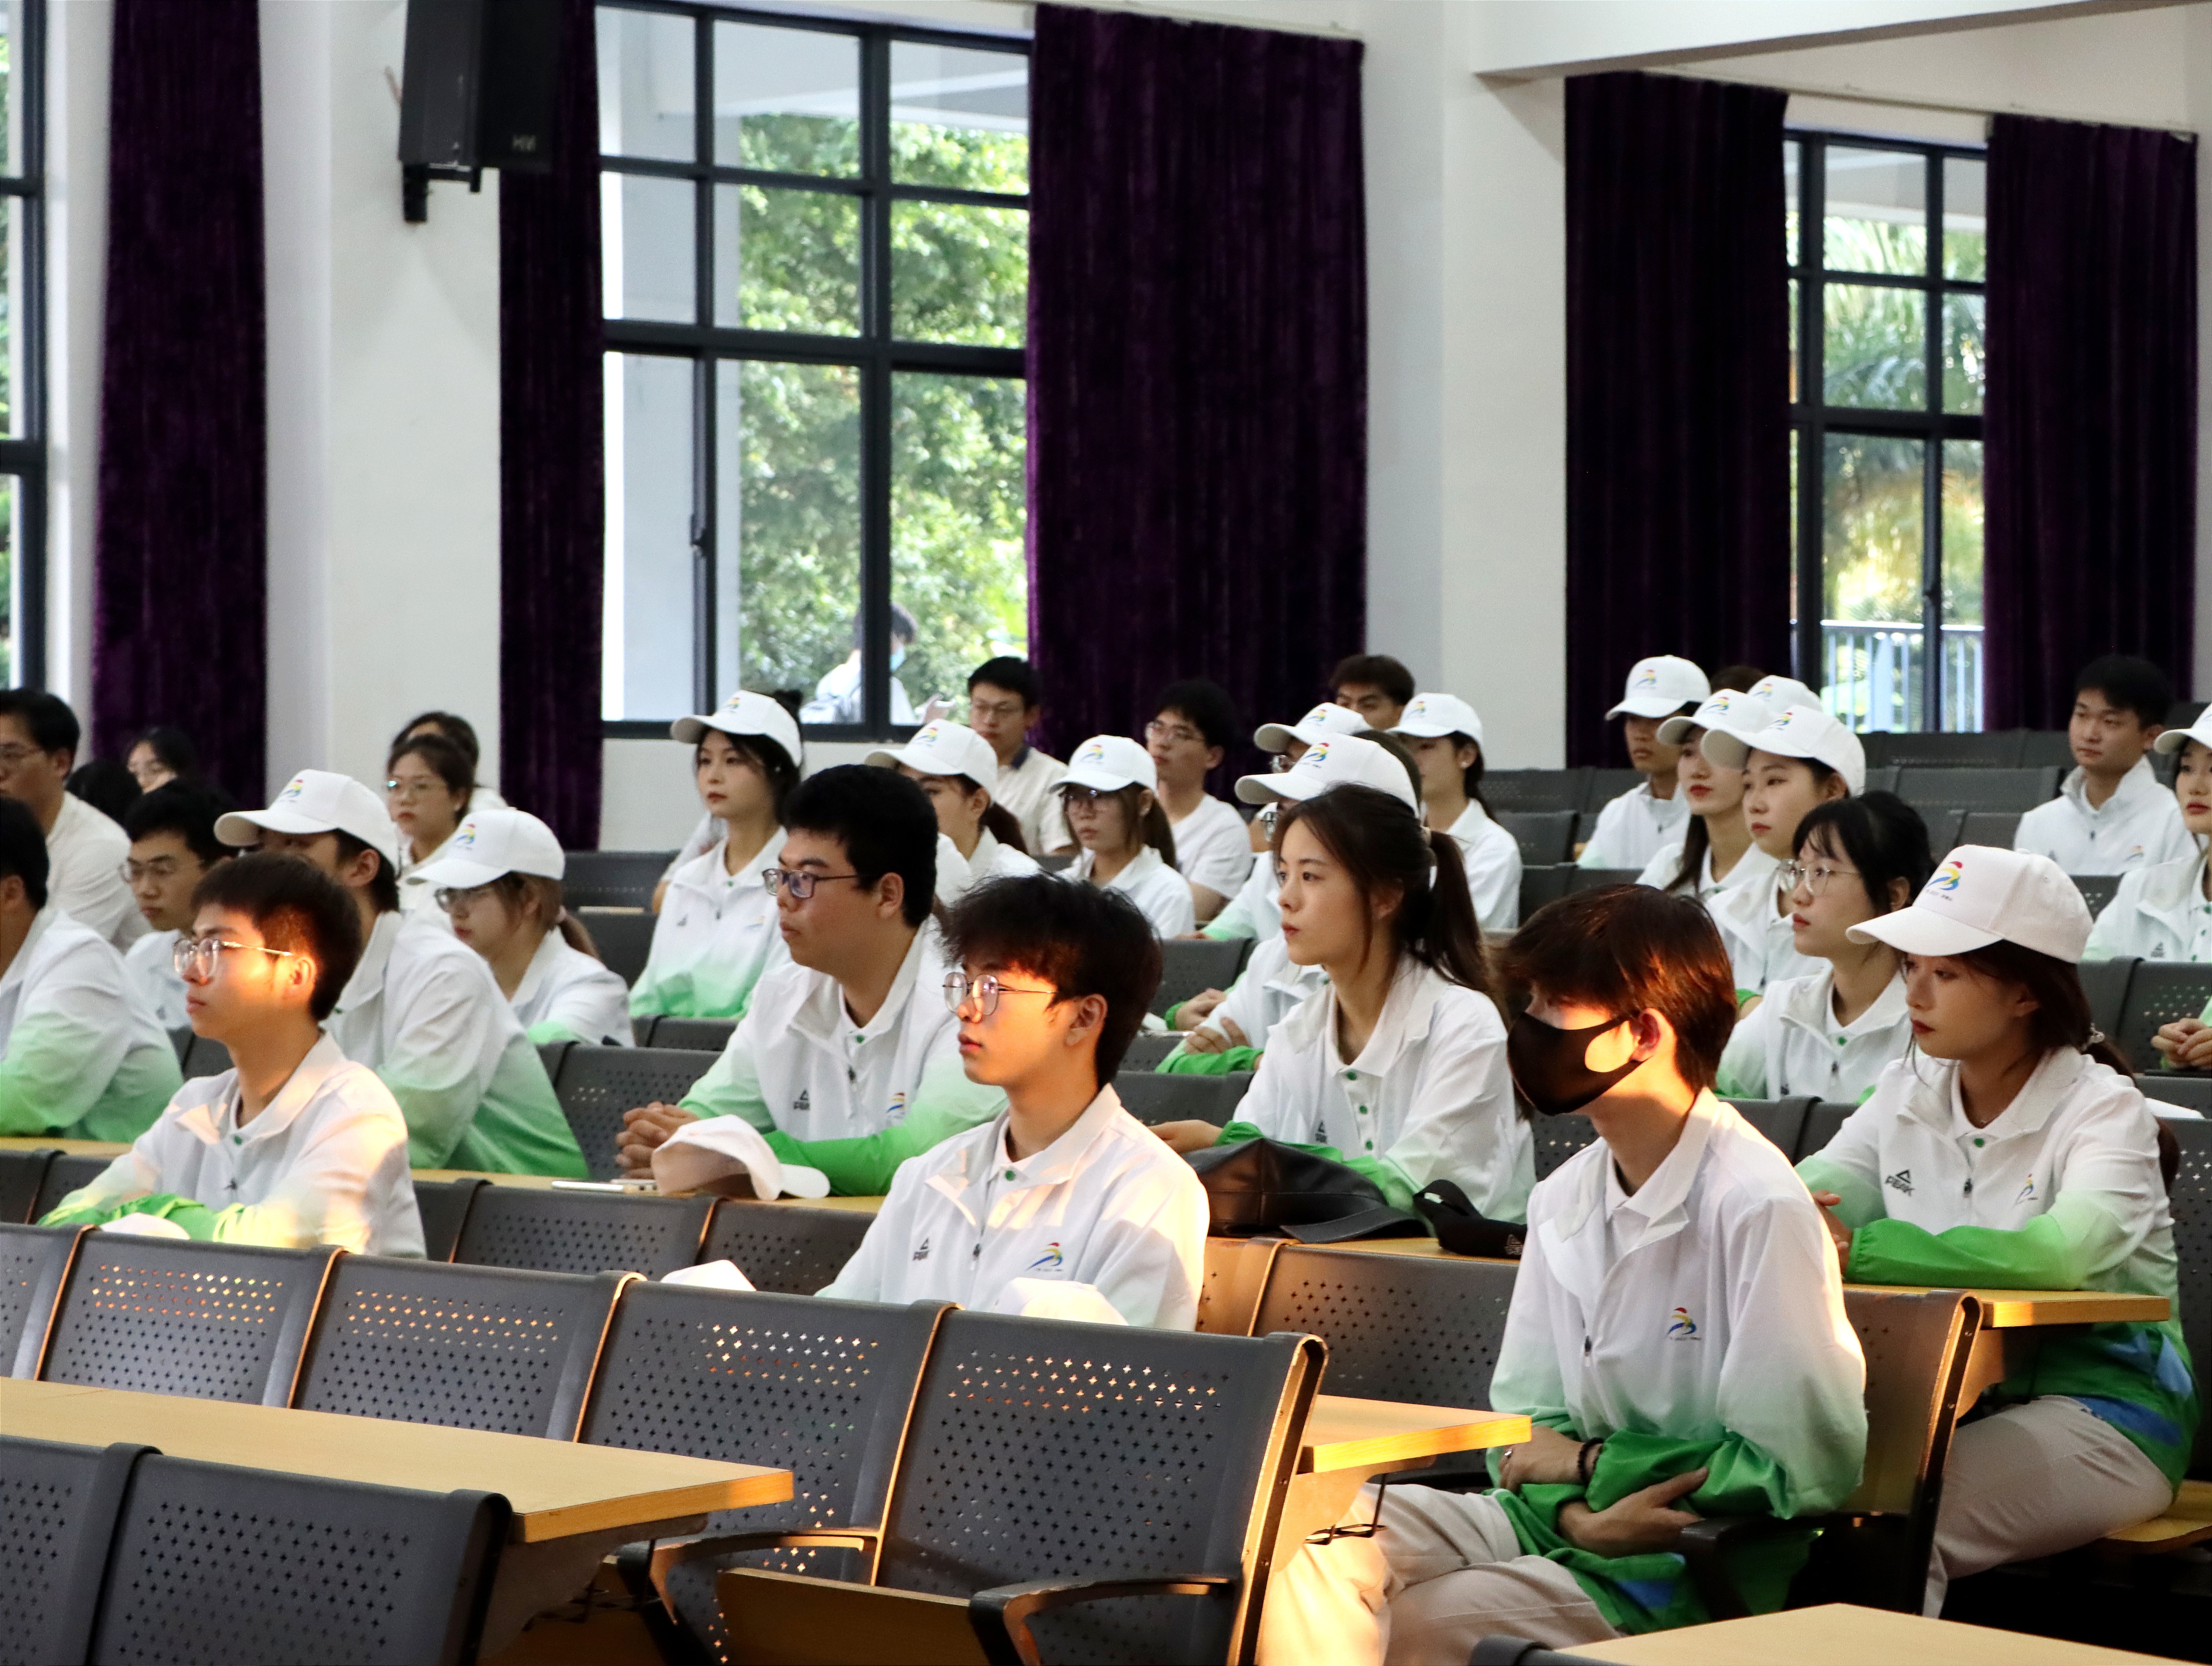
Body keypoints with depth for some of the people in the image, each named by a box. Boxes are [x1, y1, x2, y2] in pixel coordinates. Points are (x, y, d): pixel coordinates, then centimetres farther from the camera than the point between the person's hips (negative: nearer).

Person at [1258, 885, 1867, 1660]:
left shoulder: (1758, 1208, -14)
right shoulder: (1564, 1199, 10)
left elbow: (1806, 1464, -16)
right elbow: (1526, 1419, 13)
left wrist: (1594, 1464, -8)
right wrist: (1577, 1510, -11)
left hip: (1701, 1569, -7)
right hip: (1567, 1516, 7)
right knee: (1306, 1534, -13)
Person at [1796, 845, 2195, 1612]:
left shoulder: (2104, 1110, -10)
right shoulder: (1910, 1092, 11)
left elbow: (2061, 1253, -30)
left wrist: (1860, 1250, -35)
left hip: (2100, 1409, -5)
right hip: (1948, 1395, 6)